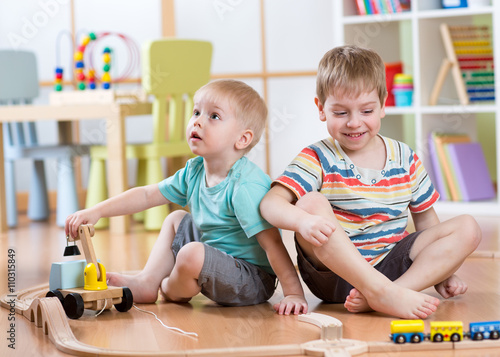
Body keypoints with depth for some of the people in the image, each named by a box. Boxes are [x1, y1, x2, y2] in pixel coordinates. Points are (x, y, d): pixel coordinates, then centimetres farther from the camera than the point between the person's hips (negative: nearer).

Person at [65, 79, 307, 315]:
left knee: (192, 254, -31)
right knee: (176, 220, 18)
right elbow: (146, 195, 9)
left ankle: (173, 291, 3)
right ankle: (147, 283, 15)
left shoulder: (244, 186, -27)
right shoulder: (194, 172, 1)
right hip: (218, 258, 9)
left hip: (255, 283, -9)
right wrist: (96, 212, 3)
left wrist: (294, 293, -32)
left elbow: (271, 242, -29)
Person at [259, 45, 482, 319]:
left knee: (467, 228, -13)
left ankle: (382, 294, -31)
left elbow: (425, 219, 16)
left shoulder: (405, 158, 8)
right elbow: (270, 203, -18)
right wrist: (302, 220, -39)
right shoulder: (318, 160, -4)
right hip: (334, 274, -3)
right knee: (311, 204, -28)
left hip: (391, 269, 4)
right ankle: (382, 292, -37)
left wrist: (442, 273, 4)